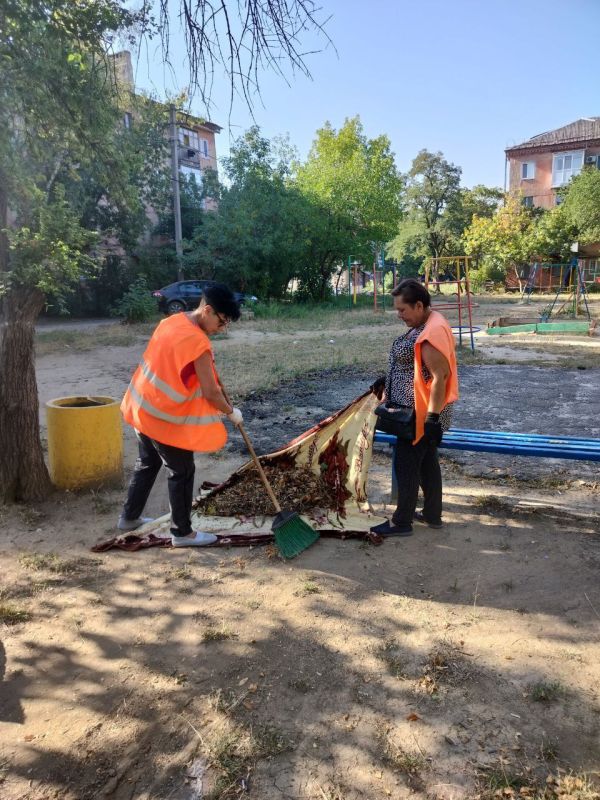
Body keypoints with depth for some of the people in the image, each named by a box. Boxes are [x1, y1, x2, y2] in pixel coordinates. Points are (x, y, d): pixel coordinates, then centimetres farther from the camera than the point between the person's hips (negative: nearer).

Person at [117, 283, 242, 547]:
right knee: (182, 473, 6)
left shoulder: (172, 321, 4)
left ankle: (129, 517, 37)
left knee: (147, 464, 23)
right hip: (166, 418, -9)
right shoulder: (198, 342, -23)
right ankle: (182, 533, 18)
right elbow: (210, 392, -20)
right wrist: (231, 412, -3)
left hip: (144, 407, 9)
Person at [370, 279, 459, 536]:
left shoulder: (432, 332, -23)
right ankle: (432, 514, 30)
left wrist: (433, 417, -28)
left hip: (421, 414, -10)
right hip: (419, 411, 10)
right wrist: (387, 380, 20)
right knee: (427, 461, 17)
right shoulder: (423, 325, 11)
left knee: (406, 464, 0)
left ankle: (401, 522, 13)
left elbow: (440, 376, -27)